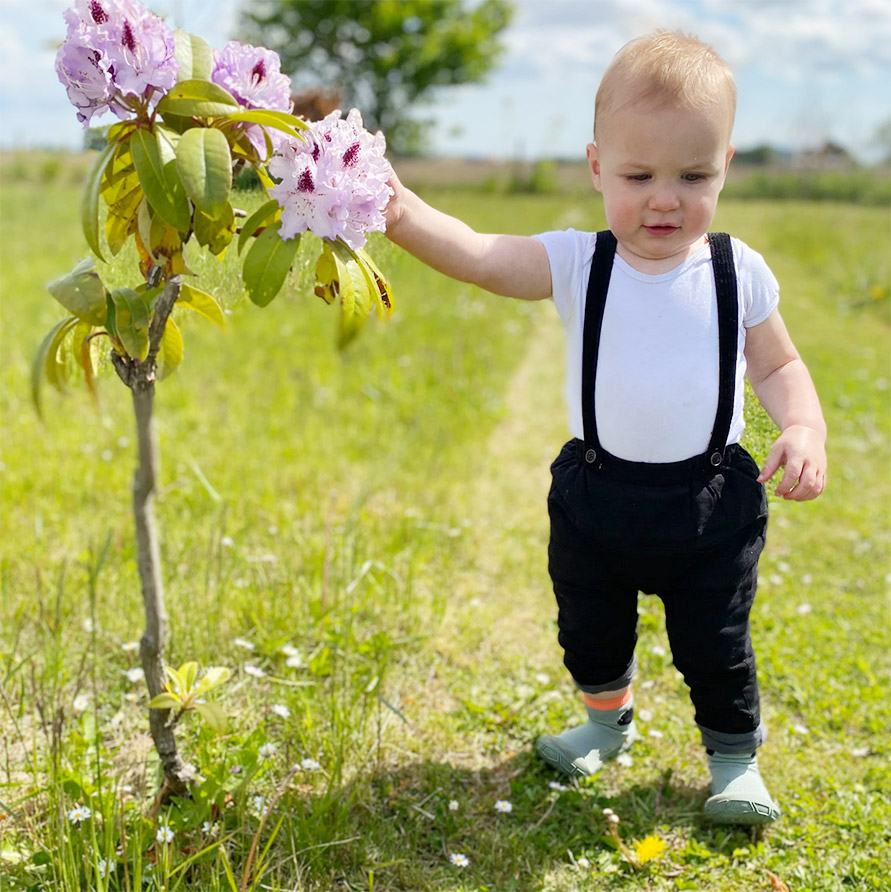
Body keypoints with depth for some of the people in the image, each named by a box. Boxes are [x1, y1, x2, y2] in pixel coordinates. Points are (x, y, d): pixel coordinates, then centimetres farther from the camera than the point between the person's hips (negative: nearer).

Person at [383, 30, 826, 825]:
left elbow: (776, 365, 6)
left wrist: (804, 429, -13)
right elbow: (476, 255, -26)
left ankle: (735, 763, 36)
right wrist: (405, 215, -45)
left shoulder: (740, 273, -6)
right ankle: (606, 721, 50)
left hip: (711, 504, -1)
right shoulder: (576, 264, -10)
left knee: (714, 648, 9)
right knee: (590, 633, 20)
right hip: (597, 496, 1)